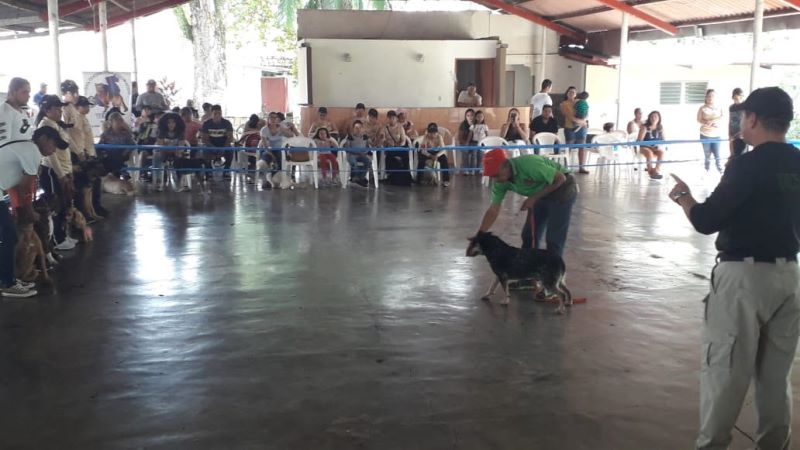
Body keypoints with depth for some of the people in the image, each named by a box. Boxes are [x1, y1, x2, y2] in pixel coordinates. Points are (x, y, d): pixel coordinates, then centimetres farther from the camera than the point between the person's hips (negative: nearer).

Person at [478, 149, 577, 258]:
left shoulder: (529, 165, -34)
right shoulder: (500, 182, -12)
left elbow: (560, 178, -25)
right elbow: (493, 210, -6)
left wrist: (534, 198, -25)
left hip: (562, 190, -7)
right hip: (542, 195, 7)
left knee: (554, 241, -9)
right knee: (529, 236, 7)